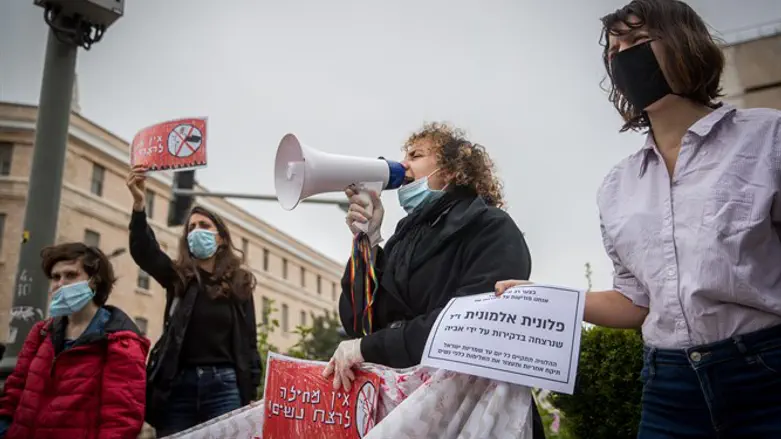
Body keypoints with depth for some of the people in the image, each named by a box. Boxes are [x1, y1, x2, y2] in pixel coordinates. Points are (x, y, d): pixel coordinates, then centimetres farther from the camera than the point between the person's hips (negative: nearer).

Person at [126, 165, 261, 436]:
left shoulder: (239, 283, 9)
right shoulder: (177, 277, 10)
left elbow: (249, 341, 8)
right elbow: (142, 251, -9)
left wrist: (251, 393, 1)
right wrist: (139, 203, -24)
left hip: (224, 384, -1)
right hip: (178, 384, 1)